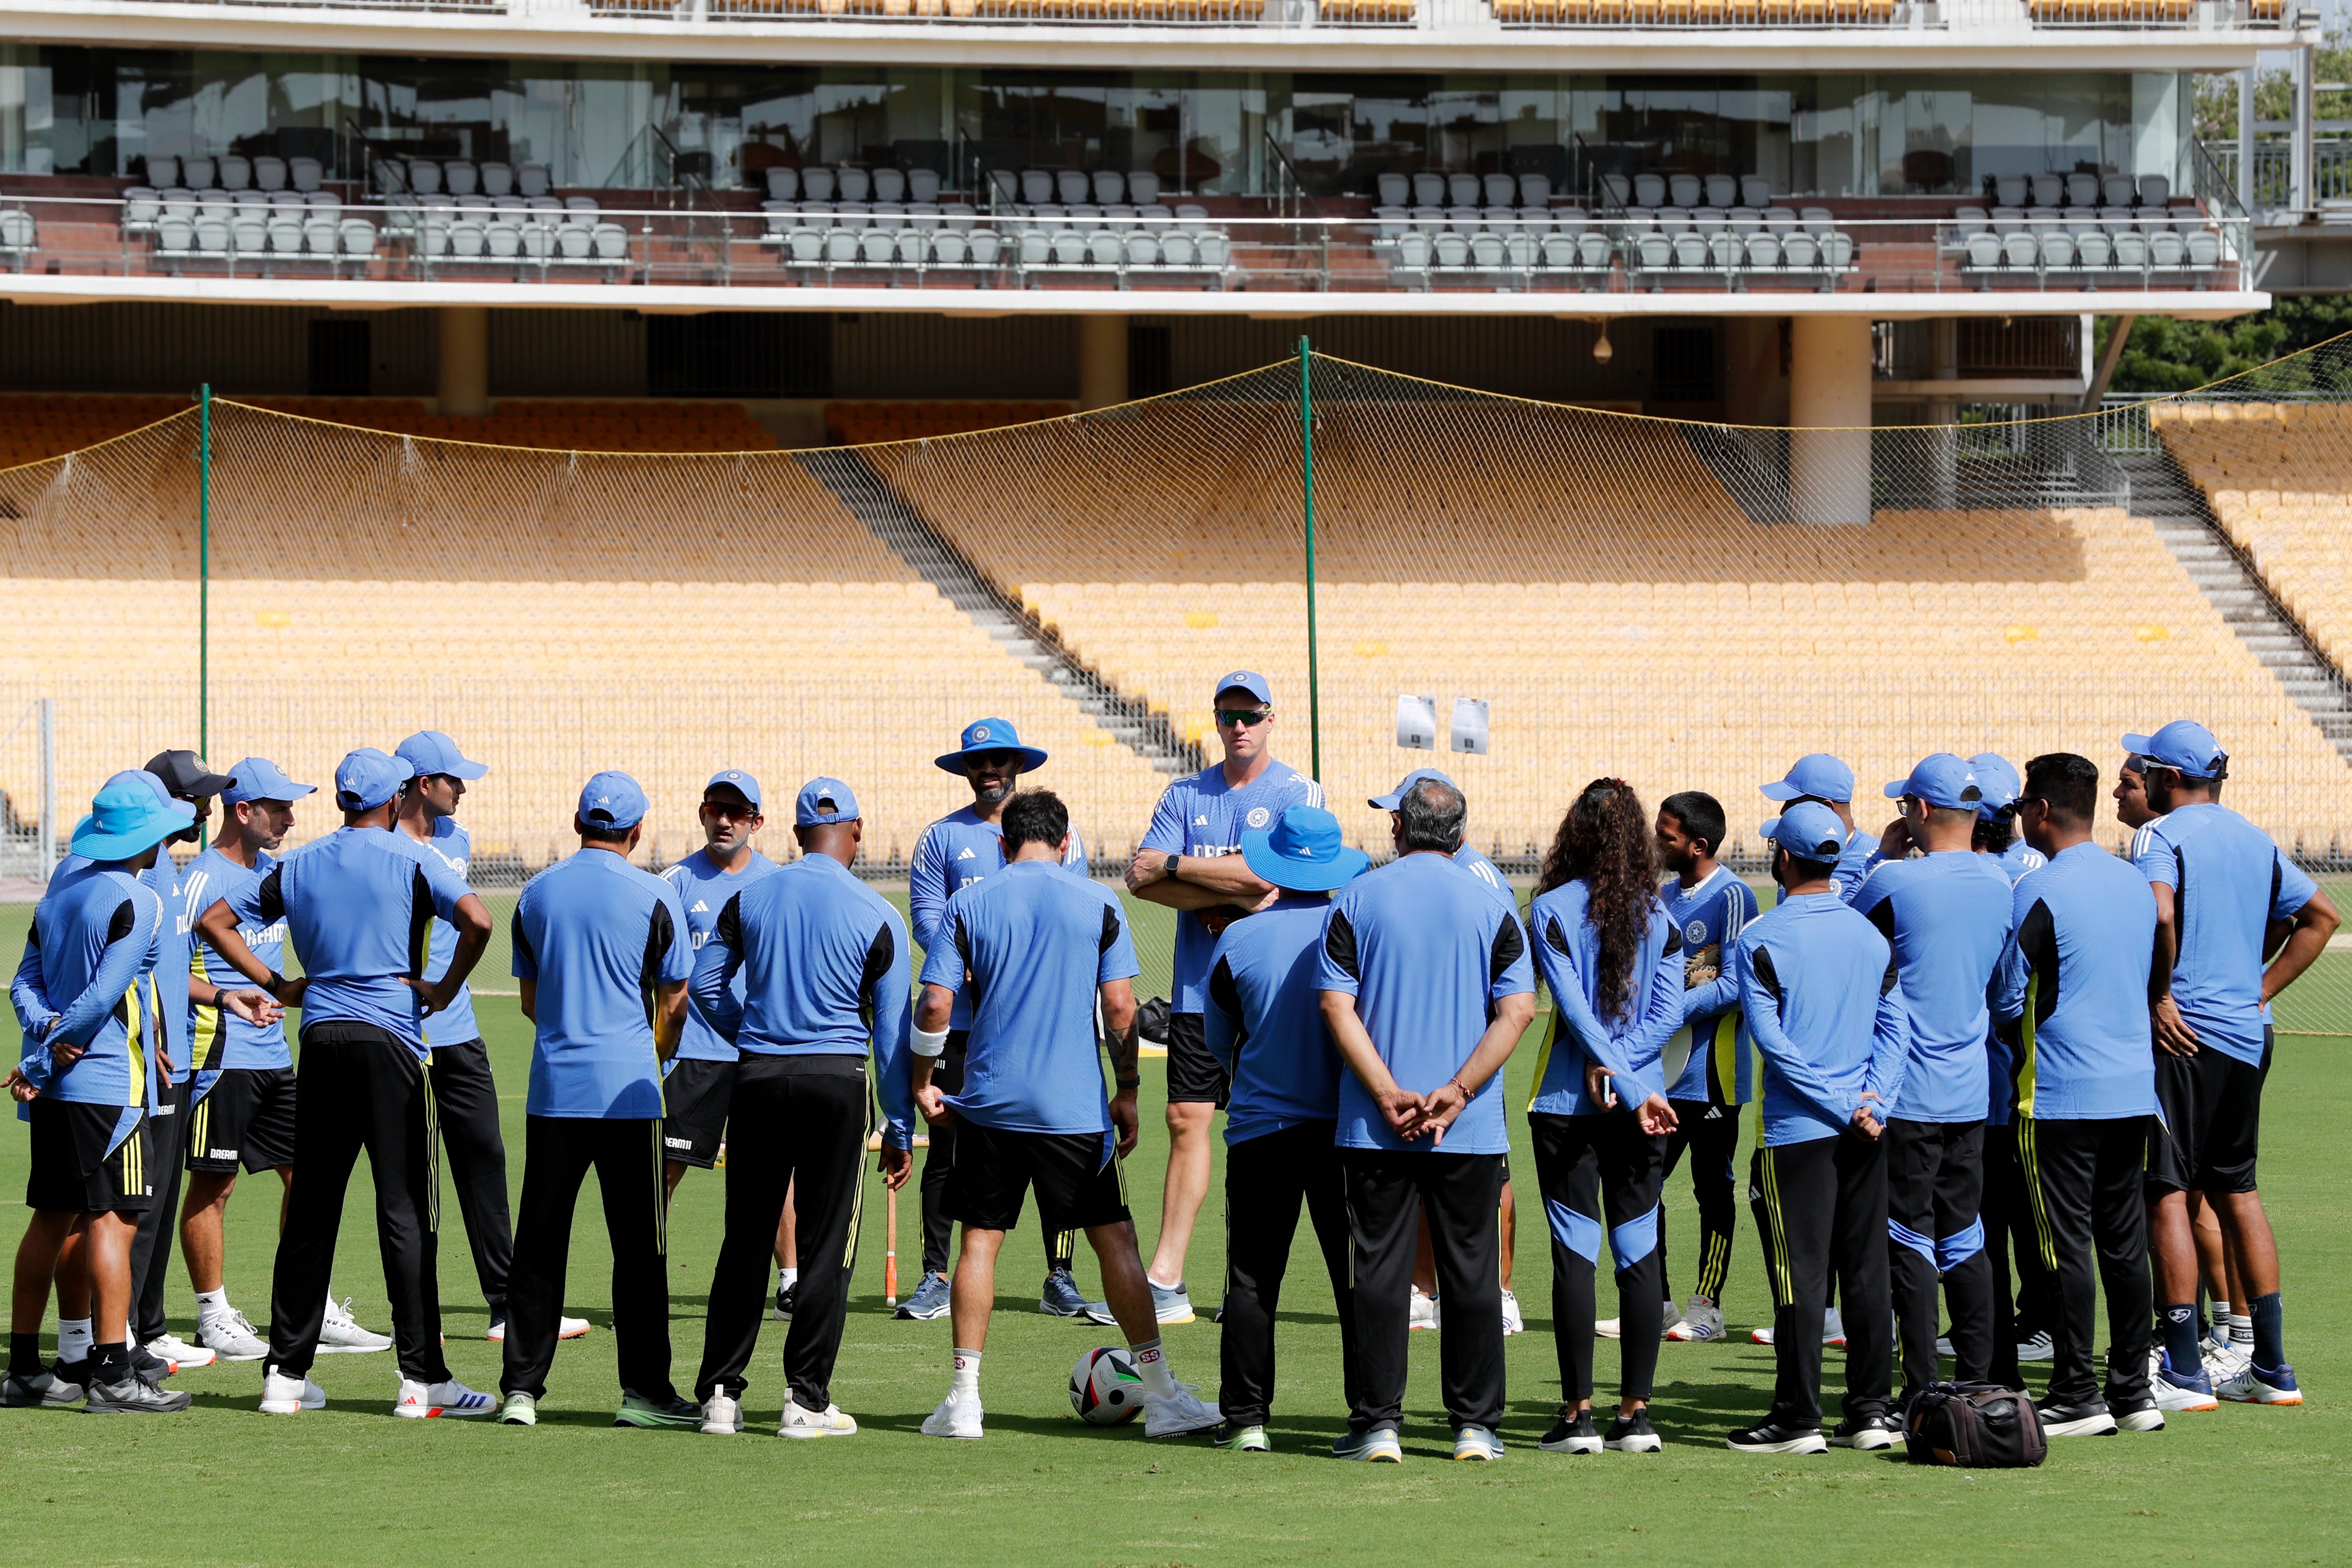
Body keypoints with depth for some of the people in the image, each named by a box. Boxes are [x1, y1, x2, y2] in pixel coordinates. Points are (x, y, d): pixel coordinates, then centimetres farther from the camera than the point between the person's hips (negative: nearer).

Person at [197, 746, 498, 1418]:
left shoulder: (299, 865, 11)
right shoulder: (408, 859, -3)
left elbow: (214, 920, 13)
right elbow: (476, 921, -18)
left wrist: (275, 984, 12)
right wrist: (444, 990, -5)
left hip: (321, 1037, 4)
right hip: (390, 1039, -4)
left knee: (311, 1210, 9)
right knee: (405, 1211, -3)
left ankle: (286, 1372, 8)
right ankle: (421, 1376, -6)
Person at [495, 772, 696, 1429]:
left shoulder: (536, 894, 7)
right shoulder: (654, 896, -4)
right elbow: (674, 1003, 0)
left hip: (553, 1089, 3)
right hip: (628, 1091, -3)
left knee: (537, 1245, 6)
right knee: (637, 1245, 1)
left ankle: (521, 1387, 4)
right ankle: (643, 1388, 1)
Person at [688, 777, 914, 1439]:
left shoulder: (749, 899, 3)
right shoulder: (877, 917, -3)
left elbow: (705, 982, 8)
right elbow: (892, 1031, -2)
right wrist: (900, 1130, 4)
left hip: (758, 1079, 3)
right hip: (838, 1080, -3)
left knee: (746, 1241, 10)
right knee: (826, 1245, 3)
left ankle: (720, 1392, 12)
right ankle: (807, 1400, 2)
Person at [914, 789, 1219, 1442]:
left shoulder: (968, 905, 2)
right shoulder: (1098, 905, 1)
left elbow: (935, 1006, -3)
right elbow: (1120, 1008, -2)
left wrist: (922, 1084, 11)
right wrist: (1126, 1094, 8)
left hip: (990, 1102, 1)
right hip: (1075, 1108, -1)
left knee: (980, 1240, 8)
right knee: (1115, 1240, 4)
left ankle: (964, 1399, 4)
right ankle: (1162, 1396, 4)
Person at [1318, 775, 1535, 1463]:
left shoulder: (1356, 901, 2)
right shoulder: (1491, 908, 3)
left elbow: (1337, 1006, -6)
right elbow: (1517, 1011, -6)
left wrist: (1390, 1095, -11)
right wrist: (1456, 1093, -11)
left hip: (1375, 1126, 0)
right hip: (1472, 1131, 0)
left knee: (1380, 1270, 4)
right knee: (1470, 1271, 7)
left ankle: (1378, 1423, 2)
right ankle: (1475, 1424, 7)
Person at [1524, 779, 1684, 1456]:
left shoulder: (1552, 909, -5)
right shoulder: (1657, 915, 3)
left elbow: (1575, 1006, -11)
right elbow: (1668, 1010, -4)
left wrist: (1631, 1088, -11)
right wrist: (1617, 1066, -7)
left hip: (1568, 1103, -3)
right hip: (1642, 1103, 3)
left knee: (1575, 1251, -1)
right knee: (1639, 1248, 6)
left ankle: (1578, 1412, -3)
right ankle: (1636, 1410, 5)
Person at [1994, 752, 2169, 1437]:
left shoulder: (2039, 892, -13)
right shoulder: (2136, 885, 8)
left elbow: (2007, 1001, -9)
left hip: (2060, 1096, -7)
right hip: (2134, 1088, 7)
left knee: (2067, 1244, -3)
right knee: (2123, 1242, 11)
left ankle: (2076, 1397, -2)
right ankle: (2132, 1392, 13)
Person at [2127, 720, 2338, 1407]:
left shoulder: (2164, 835, -9)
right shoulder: (2255, 841, 13)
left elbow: (2160, 912, -28)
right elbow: (2321, 916, 16)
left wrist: (2160, 996, -16)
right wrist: (2260, 991, 14)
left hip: (2183, 1034, -7)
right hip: (2248, 1034, 7)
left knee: (2166, 1193, -3)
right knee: (2236, 1191, 15)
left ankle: (2183, 1368, -7)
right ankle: (2271, 1367, 15)